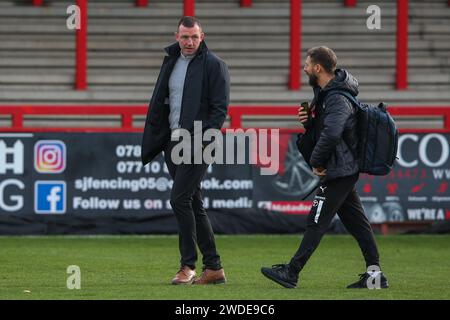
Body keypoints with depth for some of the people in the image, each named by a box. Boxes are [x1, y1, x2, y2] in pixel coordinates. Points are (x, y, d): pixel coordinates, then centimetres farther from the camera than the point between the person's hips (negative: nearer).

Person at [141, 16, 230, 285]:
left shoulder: (214, 65, -6)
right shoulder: (171, 62, 15)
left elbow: (220, 109, -11)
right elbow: (159, 105, 20)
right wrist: (152, 142, 12)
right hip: (174, 142, 8)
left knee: (180, 199, -14)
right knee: (194, 204, 9)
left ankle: (188, 266, -7)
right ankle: (214, 268, 14)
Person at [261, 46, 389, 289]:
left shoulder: (337, 99, -20)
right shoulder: (325, 93, 14)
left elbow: (331, 133, -34)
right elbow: (322, 127, 23)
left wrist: (316, 162, -22)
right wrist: (308, 121, 1)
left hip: (338, 171, -11)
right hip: (345, 169, 11)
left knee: (317, 221, -8)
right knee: (356, 221, 9)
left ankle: (291, 273, -7)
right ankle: (374, 273, 10)